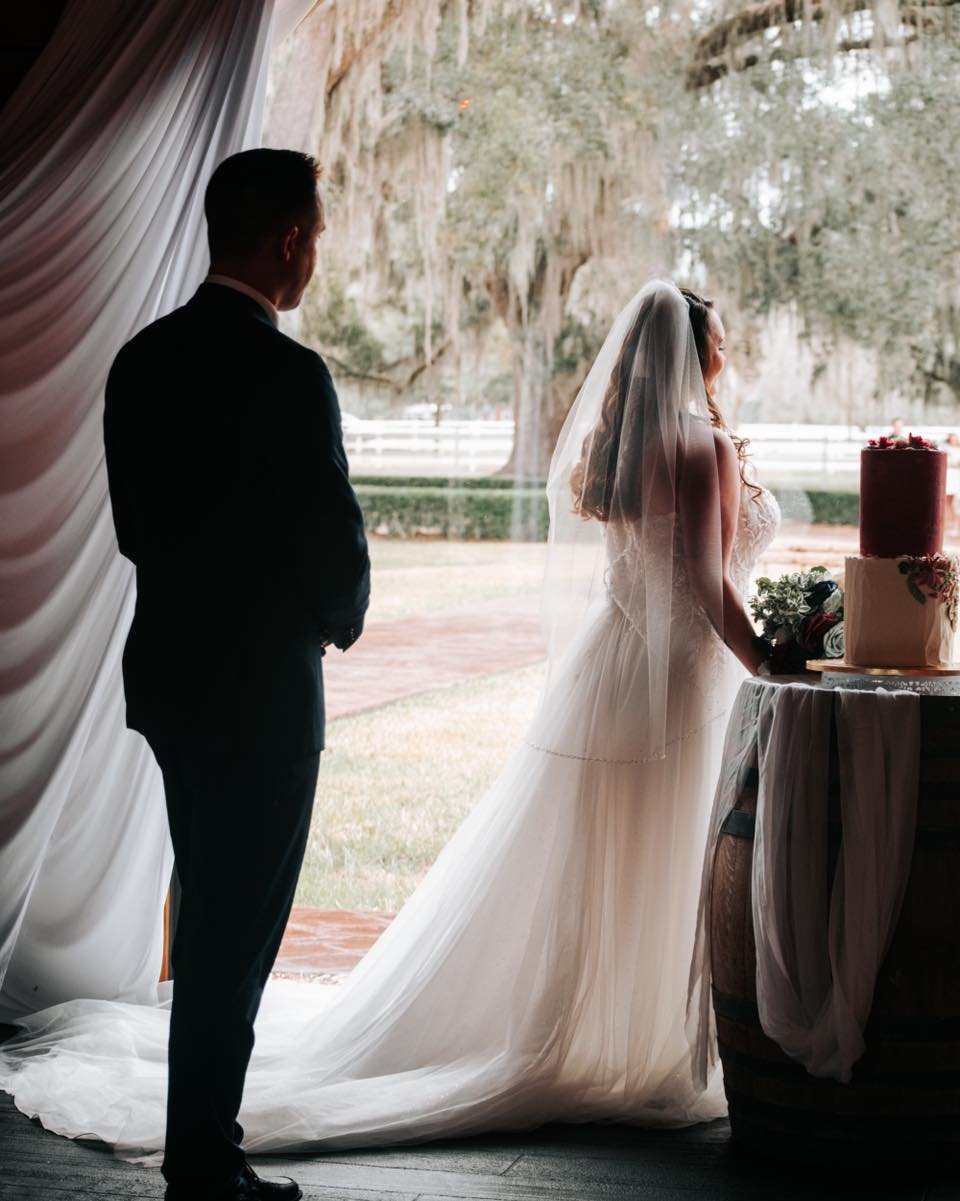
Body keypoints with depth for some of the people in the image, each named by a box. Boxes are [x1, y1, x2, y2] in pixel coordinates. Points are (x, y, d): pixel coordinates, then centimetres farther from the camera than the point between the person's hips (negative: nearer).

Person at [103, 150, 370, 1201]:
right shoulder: (288, 375, -20)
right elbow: (334, 537, -17)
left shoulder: (142, 359, 4)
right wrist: (339, 621, 3)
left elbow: (135, 522, 9)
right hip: (262, 683, -8)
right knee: (239, 929, 2)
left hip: (168, 670, 8)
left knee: (208, 912, 21)